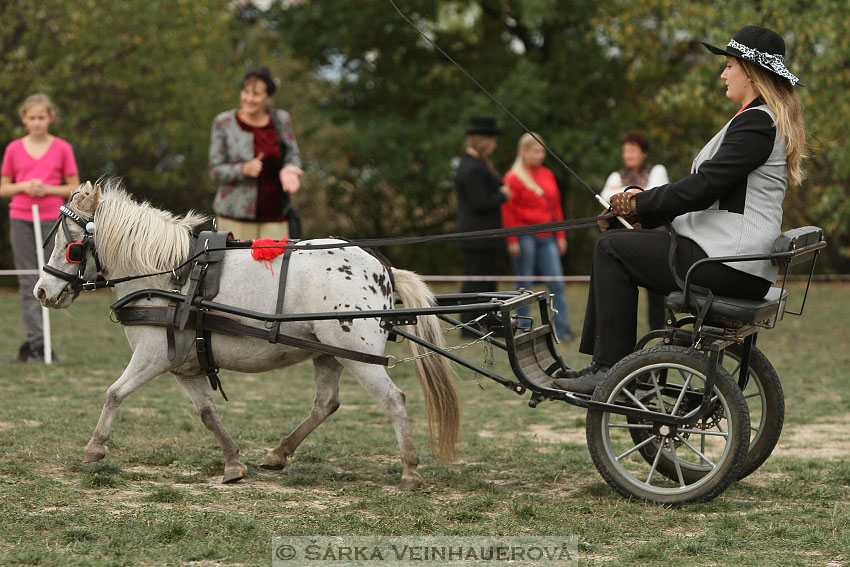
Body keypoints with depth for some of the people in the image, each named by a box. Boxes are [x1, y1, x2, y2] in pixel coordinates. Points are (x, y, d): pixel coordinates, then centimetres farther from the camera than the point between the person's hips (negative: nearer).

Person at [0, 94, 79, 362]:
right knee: (28, 282, -4)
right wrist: (24, 186, -9)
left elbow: (73, 188, 5)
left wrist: (48, 189, -12)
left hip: (51, 220, 0)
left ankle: (30, 344, 10)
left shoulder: (62, 148, 3)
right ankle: (37, 341, -6)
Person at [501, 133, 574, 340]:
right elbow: (508, 211, -6)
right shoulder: (514, 178, -3)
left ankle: (562, 328, -2)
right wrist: (512, 241, -11)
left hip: (547, 237, 5)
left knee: (557, 283, -3)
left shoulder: (547, 175, 14)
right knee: (524, 284, 1)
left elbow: (556, 207, 18)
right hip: (525, 236, -5)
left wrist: (560, 235, 14)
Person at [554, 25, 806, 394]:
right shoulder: (763, 120, 20)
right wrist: (643, 204, 9)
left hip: (727, 265, -11)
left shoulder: (757, 122, -14)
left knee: (612, 248, -8)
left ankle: (611, 369, -8)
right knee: (618, 244, 13)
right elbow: (707, 188, 20)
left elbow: (702, 187, -22)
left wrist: (639, 204, -9)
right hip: (735, 259, 11)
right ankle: (598, 363, 11)